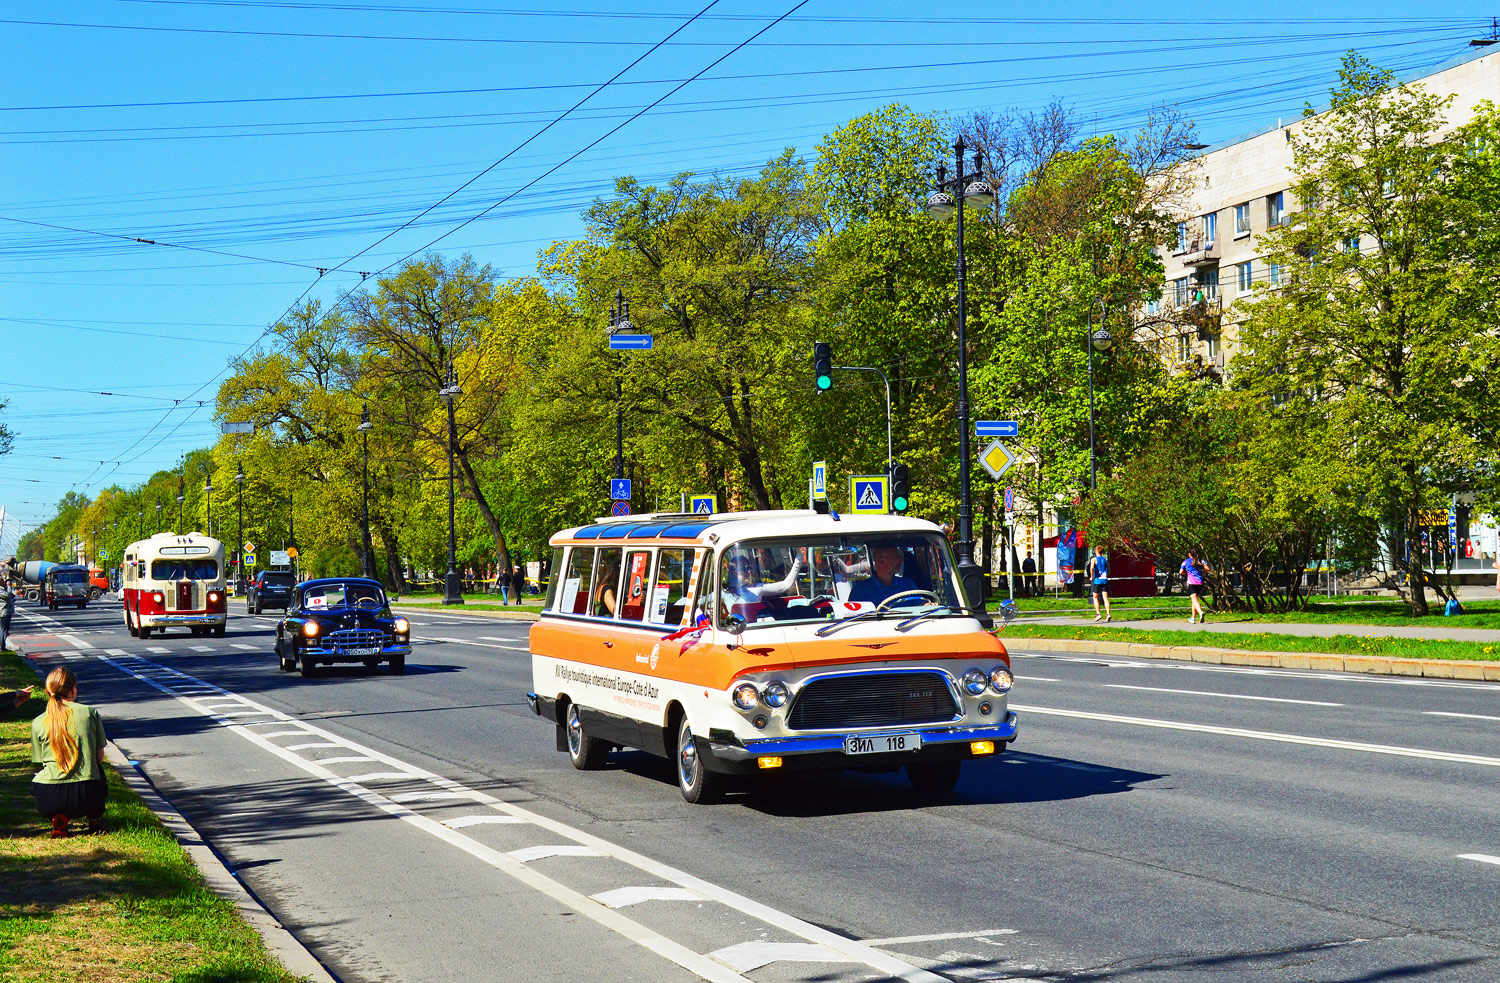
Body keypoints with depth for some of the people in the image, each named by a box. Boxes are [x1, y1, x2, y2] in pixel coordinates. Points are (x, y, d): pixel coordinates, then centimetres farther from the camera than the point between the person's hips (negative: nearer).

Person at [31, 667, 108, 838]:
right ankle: (95, 819, 17)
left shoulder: (38, 723, 5)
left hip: (48, 801, -1)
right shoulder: (90, 713, 3)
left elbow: (41, 761, 14)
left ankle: (59, 820, 8)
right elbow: (99, 756, 11)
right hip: (86, 798, 1)